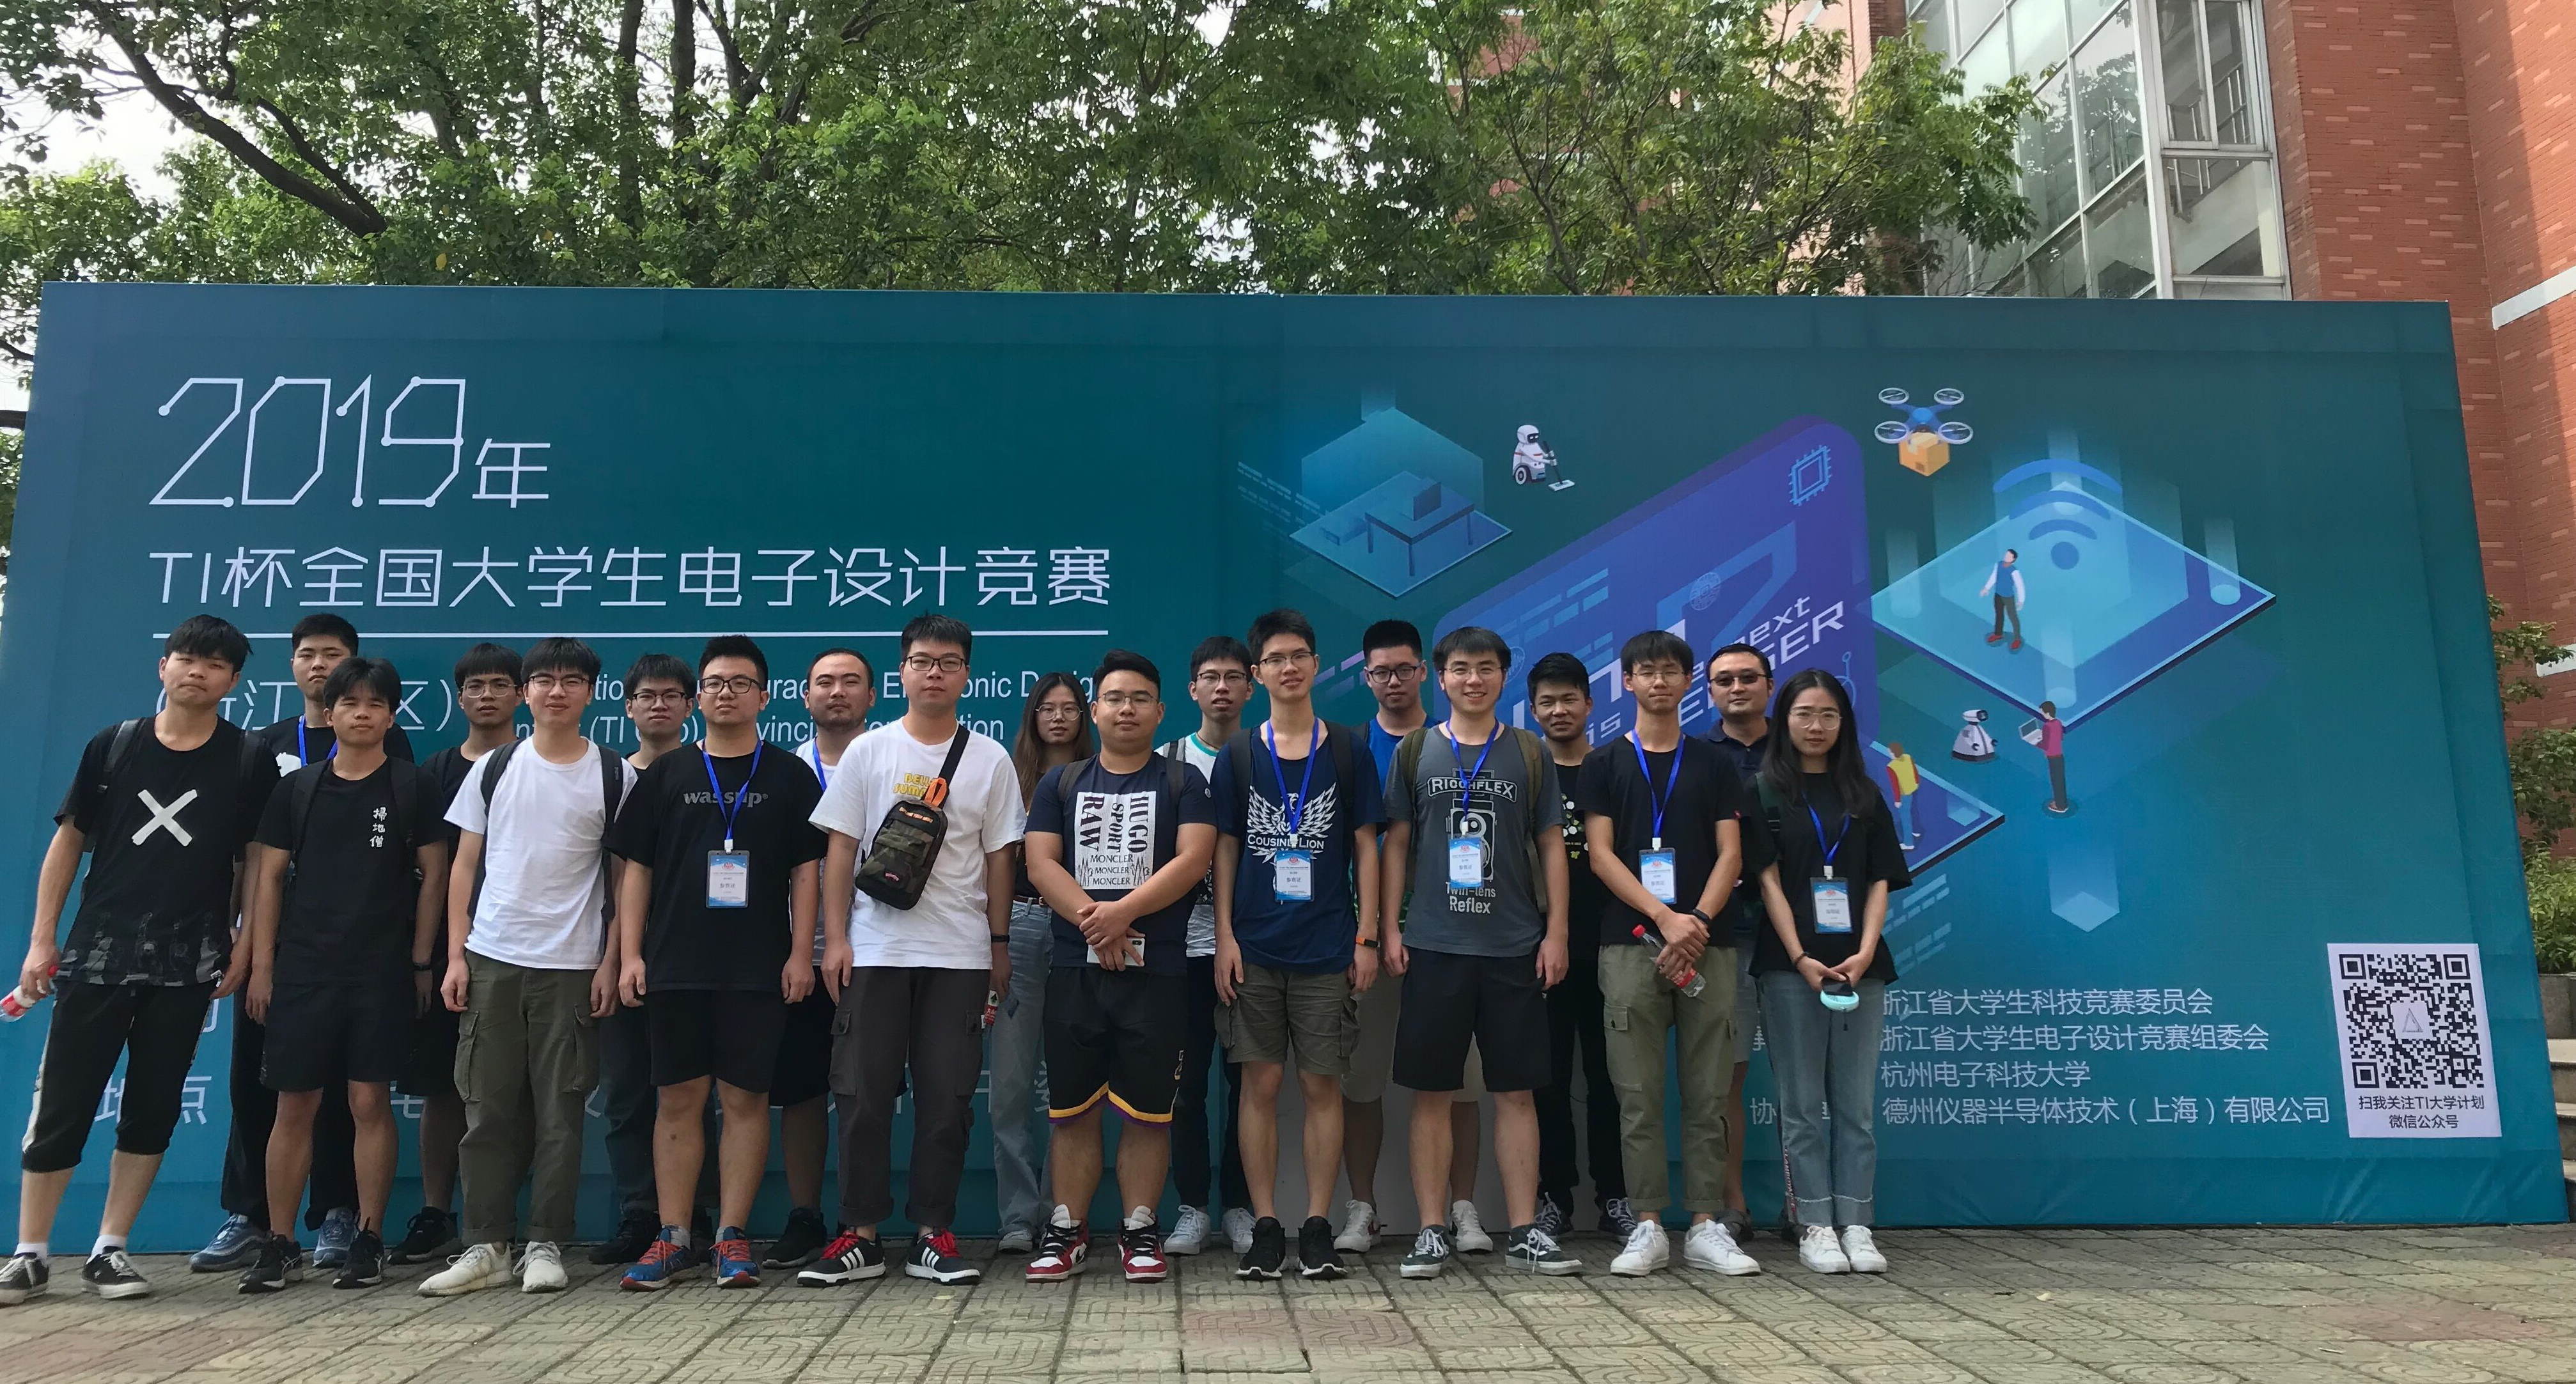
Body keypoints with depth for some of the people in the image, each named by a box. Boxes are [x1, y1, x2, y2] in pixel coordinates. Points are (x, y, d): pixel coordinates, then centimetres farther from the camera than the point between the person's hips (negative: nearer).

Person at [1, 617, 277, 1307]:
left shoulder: (248, 761, 2)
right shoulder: (112, 746, 5)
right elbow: (68, 842, 8)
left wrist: (244, 946, -3)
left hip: (186, 965, 0)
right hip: (96, 955, 1)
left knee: (151, 1112, 5)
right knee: (60, 1106, 1)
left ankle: (109, 1251, 16)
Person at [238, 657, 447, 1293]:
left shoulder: (414, 787, 3)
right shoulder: (297, 788, 9)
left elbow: (433, 876, 3)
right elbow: (269, 878, 9)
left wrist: (421, 961, -2)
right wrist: (261, 965, 3)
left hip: (383, 972, -2)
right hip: (303, 970, 2)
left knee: (371, 1102, 0)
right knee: (294, 1106, 3)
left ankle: (369, 1241, 9)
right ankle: (280, 1245, 13)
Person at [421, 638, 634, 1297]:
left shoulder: (614, 776, 3)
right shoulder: (494, 768, 8)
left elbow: (624, 876, 4)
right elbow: (465, 864, 9)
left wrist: (610, 962, -3)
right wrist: (456, 954, 2)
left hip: (571, 966, -2)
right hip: (491, 959, 2)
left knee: (559, 1112, 2)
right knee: (487, 1108, 4)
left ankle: (545, 1246, 11)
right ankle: (486, 1246, 12)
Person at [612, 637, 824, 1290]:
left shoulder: (789, 776, 6)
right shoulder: (666, 773, 10)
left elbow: (805, 870, 3)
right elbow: (636, 869, 9)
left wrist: (800, 954, -5)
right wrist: (630, 955, 1)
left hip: (759, 969, -1)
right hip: (676, 967, 1)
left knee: (745, 1099, 1)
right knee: (679, 1100, 4)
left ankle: (732, 1238, 8)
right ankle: (673, 1239, 11)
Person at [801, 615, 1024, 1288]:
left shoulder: (990, 760, 6)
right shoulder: (868, 752, 5)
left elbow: (998, 857, 8)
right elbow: (840, 850, 4)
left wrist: (999, 944, 6)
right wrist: (836, 938, -2)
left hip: (960, 955, 0)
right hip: (876, 949, 0)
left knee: (947, 1099, 3)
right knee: (864, 1094, 2)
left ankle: (933, 1235, 13)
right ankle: (859, 1236, 12)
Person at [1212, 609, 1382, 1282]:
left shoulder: (1347, 750, 5)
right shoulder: (1238, 754, 6)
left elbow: (1365, 847, 5)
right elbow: (1225, 850, 6)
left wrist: (1367, 936, -1)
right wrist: (1224, 937, -2)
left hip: (1327, 948, 0)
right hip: (1255, 948, 1)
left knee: (1322, 1084, 2)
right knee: (1261, 1084, 3)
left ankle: (1318, 1227, 12)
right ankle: (1265, 1227, 12)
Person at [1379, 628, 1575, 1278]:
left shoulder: (1530, 753, 8)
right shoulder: (1416, 750, 7)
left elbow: (1552, 846, 7)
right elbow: (1395, 844, 7)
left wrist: (1556, 931, 0)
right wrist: (1390, 929, -1)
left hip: (1514, 948, 1)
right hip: (1433, 946, 0)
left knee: (1516, 1091, 5)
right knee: (1432, 1093, 3)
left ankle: (1524, 1231, 13)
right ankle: (1433, 1231, 11)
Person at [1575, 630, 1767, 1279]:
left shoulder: (1712, 763, 13)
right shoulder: (1605, 764, 9)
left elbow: (1730, 854, 6)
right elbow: (1601, 854, 1)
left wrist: (1698, 922, -9)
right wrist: (1665, 916, -10)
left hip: (1706, 943, 1)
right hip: (1631, 944, -1)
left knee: (1708, 1095, 2)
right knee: (1638, 1096, -1)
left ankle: (1705, 1226, 9)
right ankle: (1647, 1226, 6)